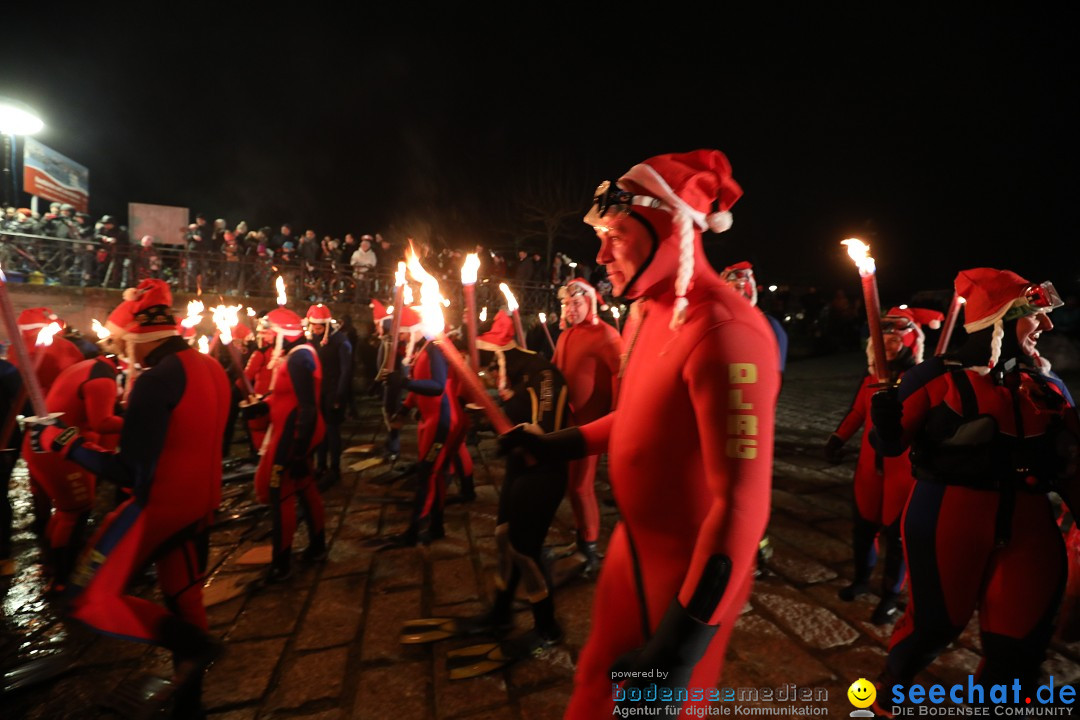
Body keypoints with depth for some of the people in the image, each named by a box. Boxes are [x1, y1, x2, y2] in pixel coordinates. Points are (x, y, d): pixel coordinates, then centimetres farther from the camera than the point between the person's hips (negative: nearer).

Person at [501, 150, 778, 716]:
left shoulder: (723, 331, -28)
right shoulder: (647, 313, 1)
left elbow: (742, 503, -29)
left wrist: (686, 639, -28)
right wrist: (556, 445, 14)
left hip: (689, 574, -8)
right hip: (636, 546, 8)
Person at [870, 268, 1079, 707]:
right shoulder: (937, 377, -8)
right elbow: (890, 445, -8)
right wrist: (885, 414, -28)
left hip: (1028, 529, 5)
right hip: (948, 523, -4)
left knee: (1019, 645, 12)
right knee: (936, 623, 10)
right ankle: (890, 689, 39)